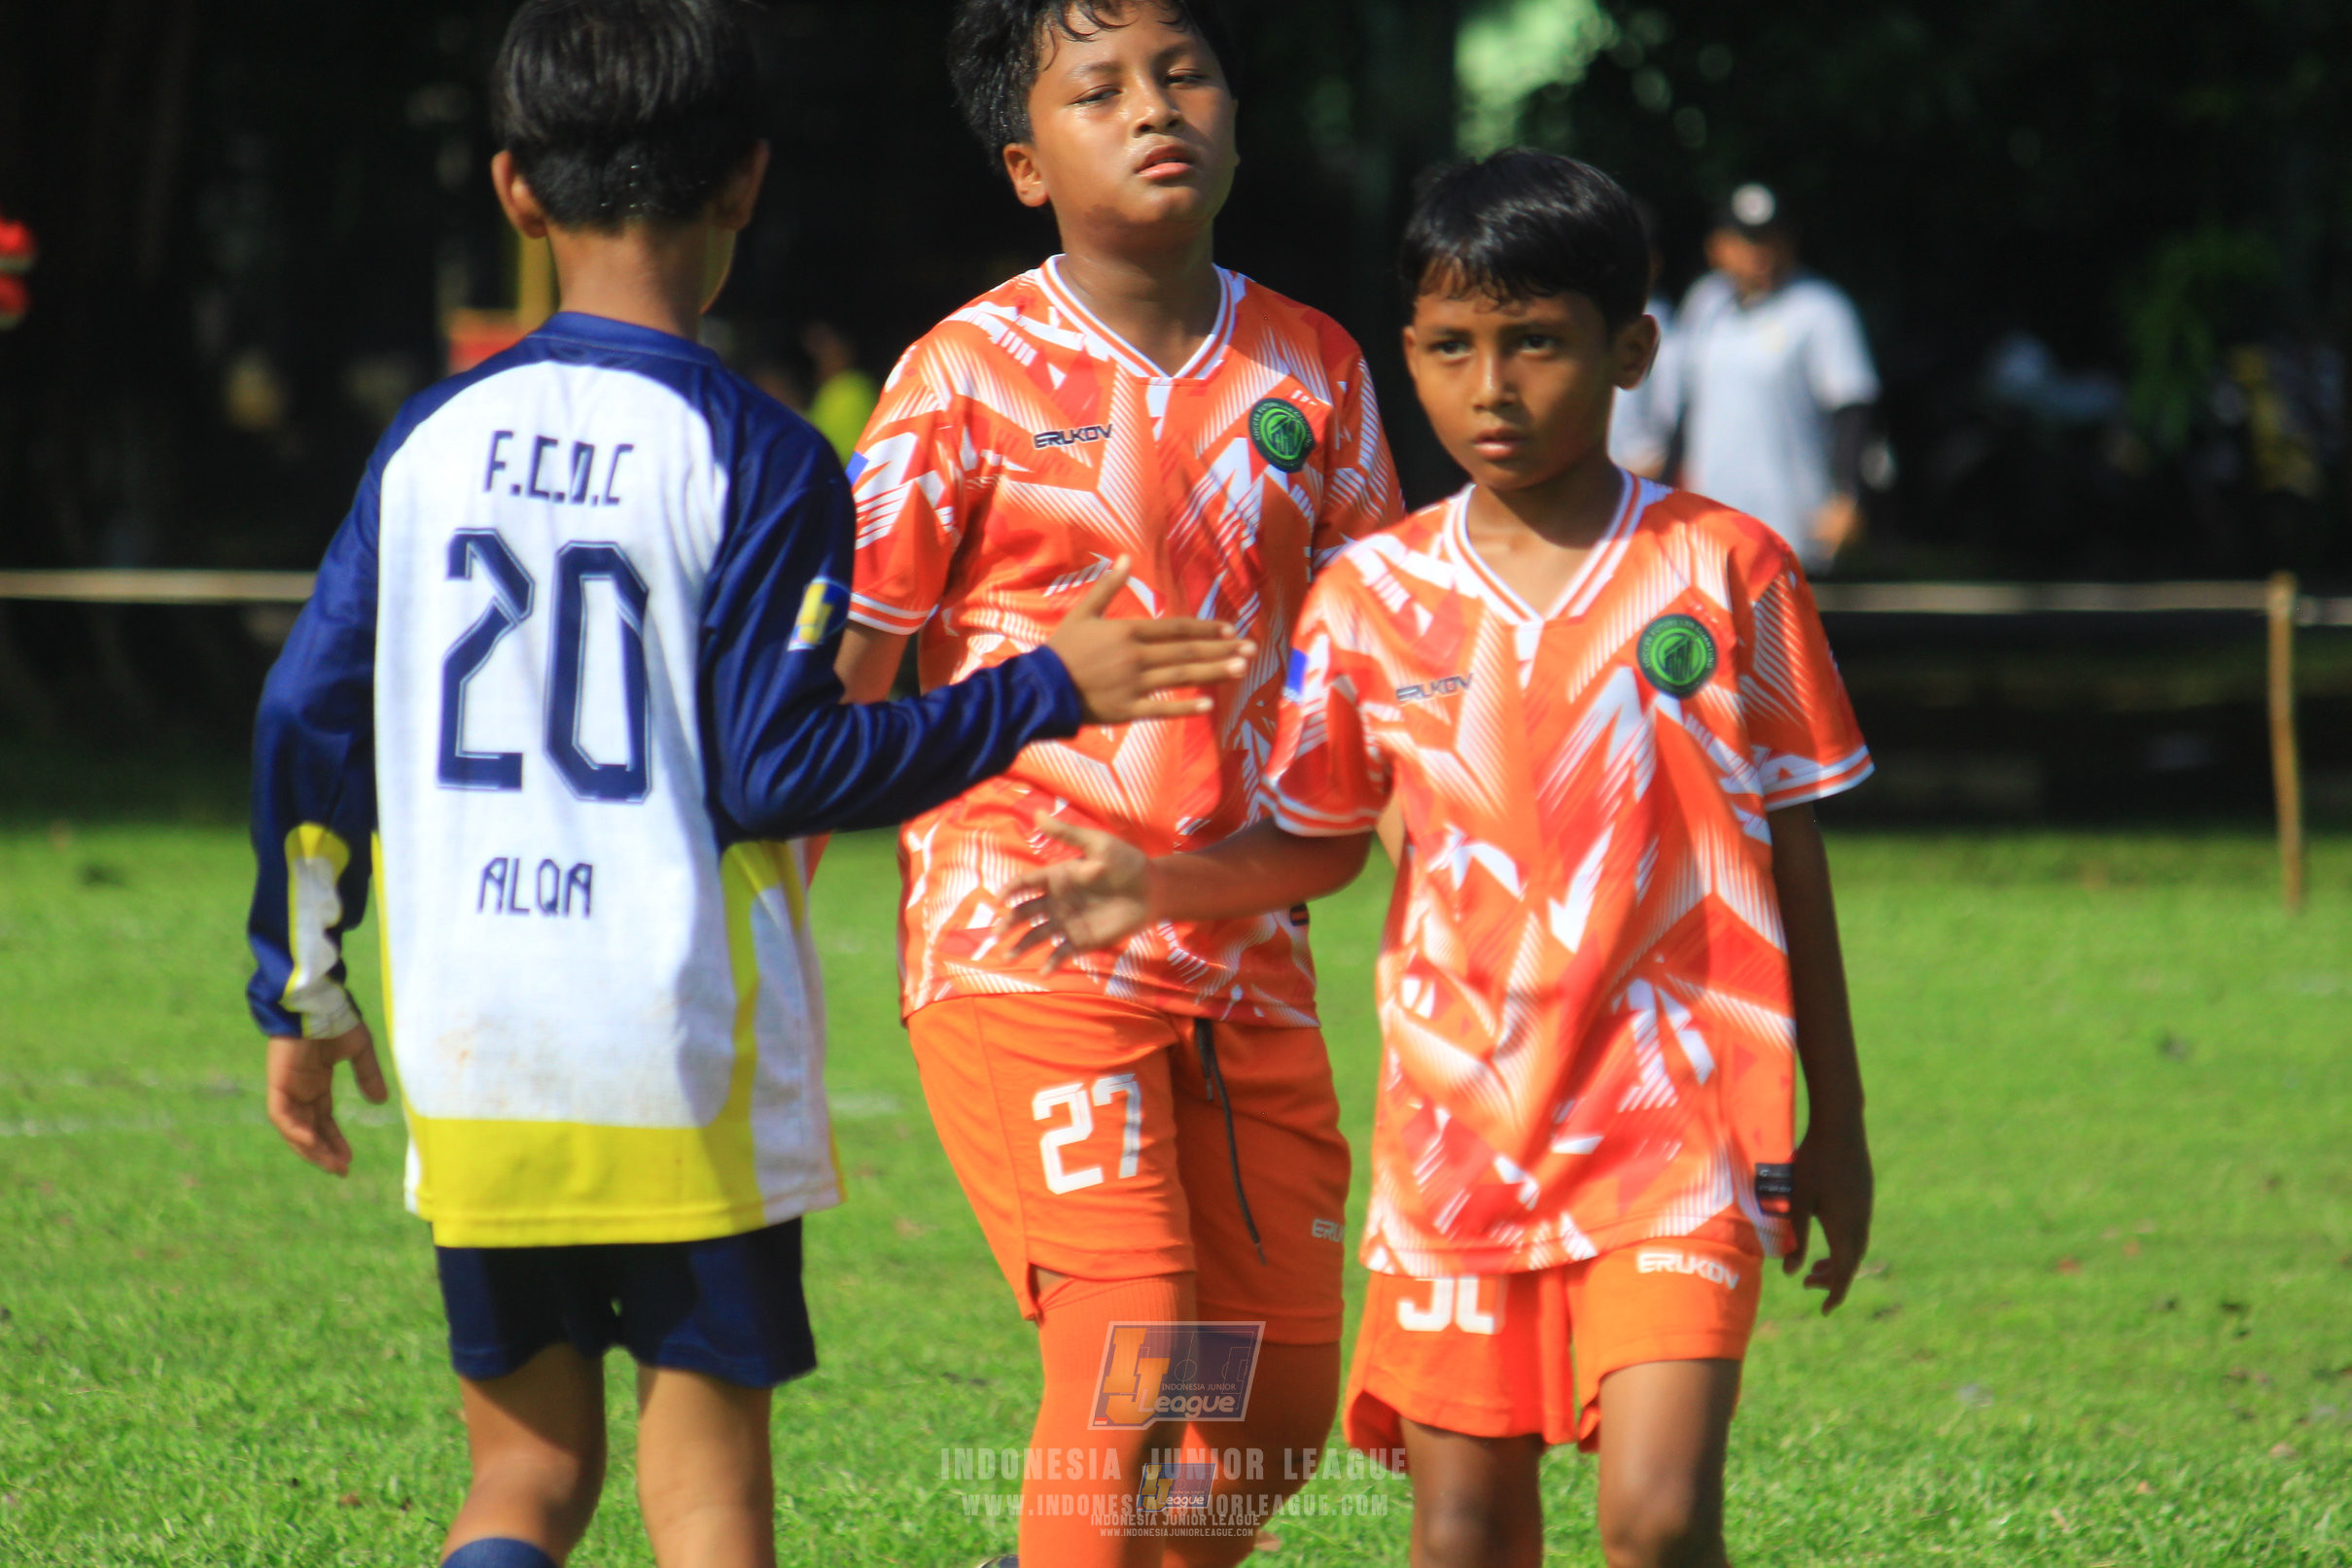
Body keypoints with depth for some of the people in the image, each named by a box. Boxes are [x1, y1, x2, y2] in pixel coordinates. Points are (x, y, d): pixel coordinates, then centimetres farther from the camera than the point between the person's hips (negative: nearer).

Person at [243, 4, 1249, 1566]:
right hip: (684, 1049, -3)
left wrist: (302, 988, 18)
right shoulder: (754, 459, -8)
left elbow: (308, 720, 7)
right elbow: (777, 773, -12)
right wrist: (1045, 691, -4)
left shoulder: (432, 441, 6)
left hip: (468, 1048, 3)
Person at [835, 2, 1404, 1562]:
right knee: (1128, 1366, -17)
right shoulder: (971, 376, -4)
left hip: (1244, 951, 5)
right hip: (1027, 944, -5)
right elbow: (838, 681, -3)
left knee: (1284, 1397, 8)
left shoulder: (1311, 369, 8)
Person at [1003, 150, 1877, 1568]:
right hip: (1459, 1129, 3)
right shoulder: (1376, 597, 4)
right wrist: (1157, 886, -3)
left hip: (1675, 1126, -3)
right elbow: (1322, 842, 16)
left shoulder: (1724, 573, -2)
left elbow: (1792, 852, 4)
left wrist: (1836, 1128, 7)